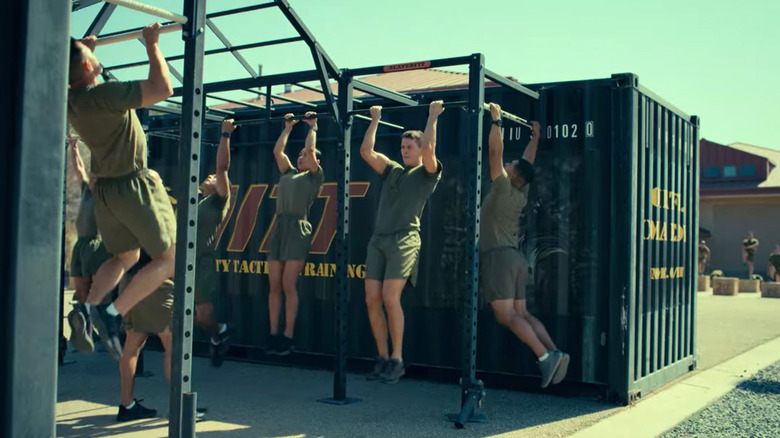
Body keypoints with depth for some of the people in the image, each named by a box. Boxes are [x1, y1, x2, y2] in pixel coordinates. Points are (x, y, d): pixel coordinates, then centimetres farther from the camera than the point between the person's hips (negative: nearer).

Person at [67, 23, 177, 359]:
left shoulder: (71, 100, 2)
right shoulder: (104, 95, -23)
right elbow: (162, 89, -27)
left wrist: (83, 47, 35)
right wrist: (152, 45, -15)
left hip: (105, 190, 8)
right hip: (134, 185, -8)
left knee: (123, 257, 24)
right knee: (168, 258, 2)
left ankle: (88, 307, 3)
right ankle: (113, 313, -10)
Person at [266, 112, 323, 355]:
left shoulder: (314, 176, 6)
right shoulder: (288, 173, 23)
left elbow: (311, 149, -3)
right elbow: (277, 151, 24)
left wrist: (312, 126, 10)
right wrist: (288, 127, 30)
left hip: (298, 229, -6)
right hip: (279, 228, 6)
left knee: (289, 286, -9)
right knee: (274, 286, 3)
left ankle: (288, 338, -4)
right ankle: (274, 335, 7)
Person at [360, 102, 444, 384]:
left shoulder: (427, 172, 7)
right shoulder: (392, 170, 23)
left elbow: (428, 149, -12)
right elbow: (366, 152, 16)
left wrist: (433, 117, -2)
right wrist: (375, 121, 22)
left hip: (403, 241, -6)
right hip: (378, 240, 6)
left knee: (390, 298, -16)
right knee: (372, 300, -1)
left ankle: (397, 360, -6)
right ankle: (382, 359, 9)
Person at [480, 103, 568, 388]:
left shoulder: (504, 188, -7)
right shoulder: (521, 194, 13)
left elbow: (495, 152, -10)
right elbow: (529, 161, 26)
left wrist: (496, 120, -4)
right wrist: (535, 136, 38)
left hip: (499, 257, -8)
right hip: (515, 258, 8)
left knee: (507, 316, -12)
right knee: (521, 314, 7)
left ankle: (545, 356, -23)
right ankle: (553, 352, -6)